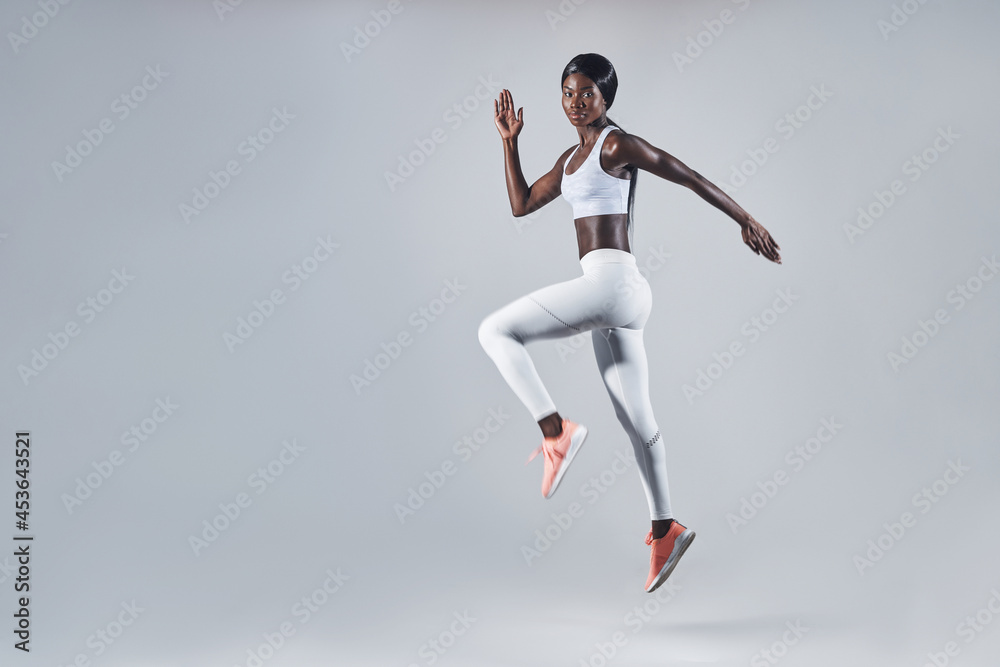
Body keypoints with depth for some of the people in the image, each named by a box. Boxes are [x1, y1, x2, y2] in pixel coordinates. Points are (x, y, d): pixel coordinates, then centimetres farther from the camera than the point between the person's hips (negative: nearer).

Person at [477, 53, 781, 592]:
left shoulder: (618, 145, -4)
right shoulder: (572, 157, 20)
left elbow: (691, 178, -2)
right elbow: (522, 204, 25)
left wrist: (747, 222, 2)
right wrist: (509, 140, 20)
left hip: (611, 282, -10)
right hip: (609, 293, 10)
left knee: (495, 331, -10)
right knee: (635, 420, 11)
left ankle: (555, 429, -10)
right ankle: (664, 528, 18)